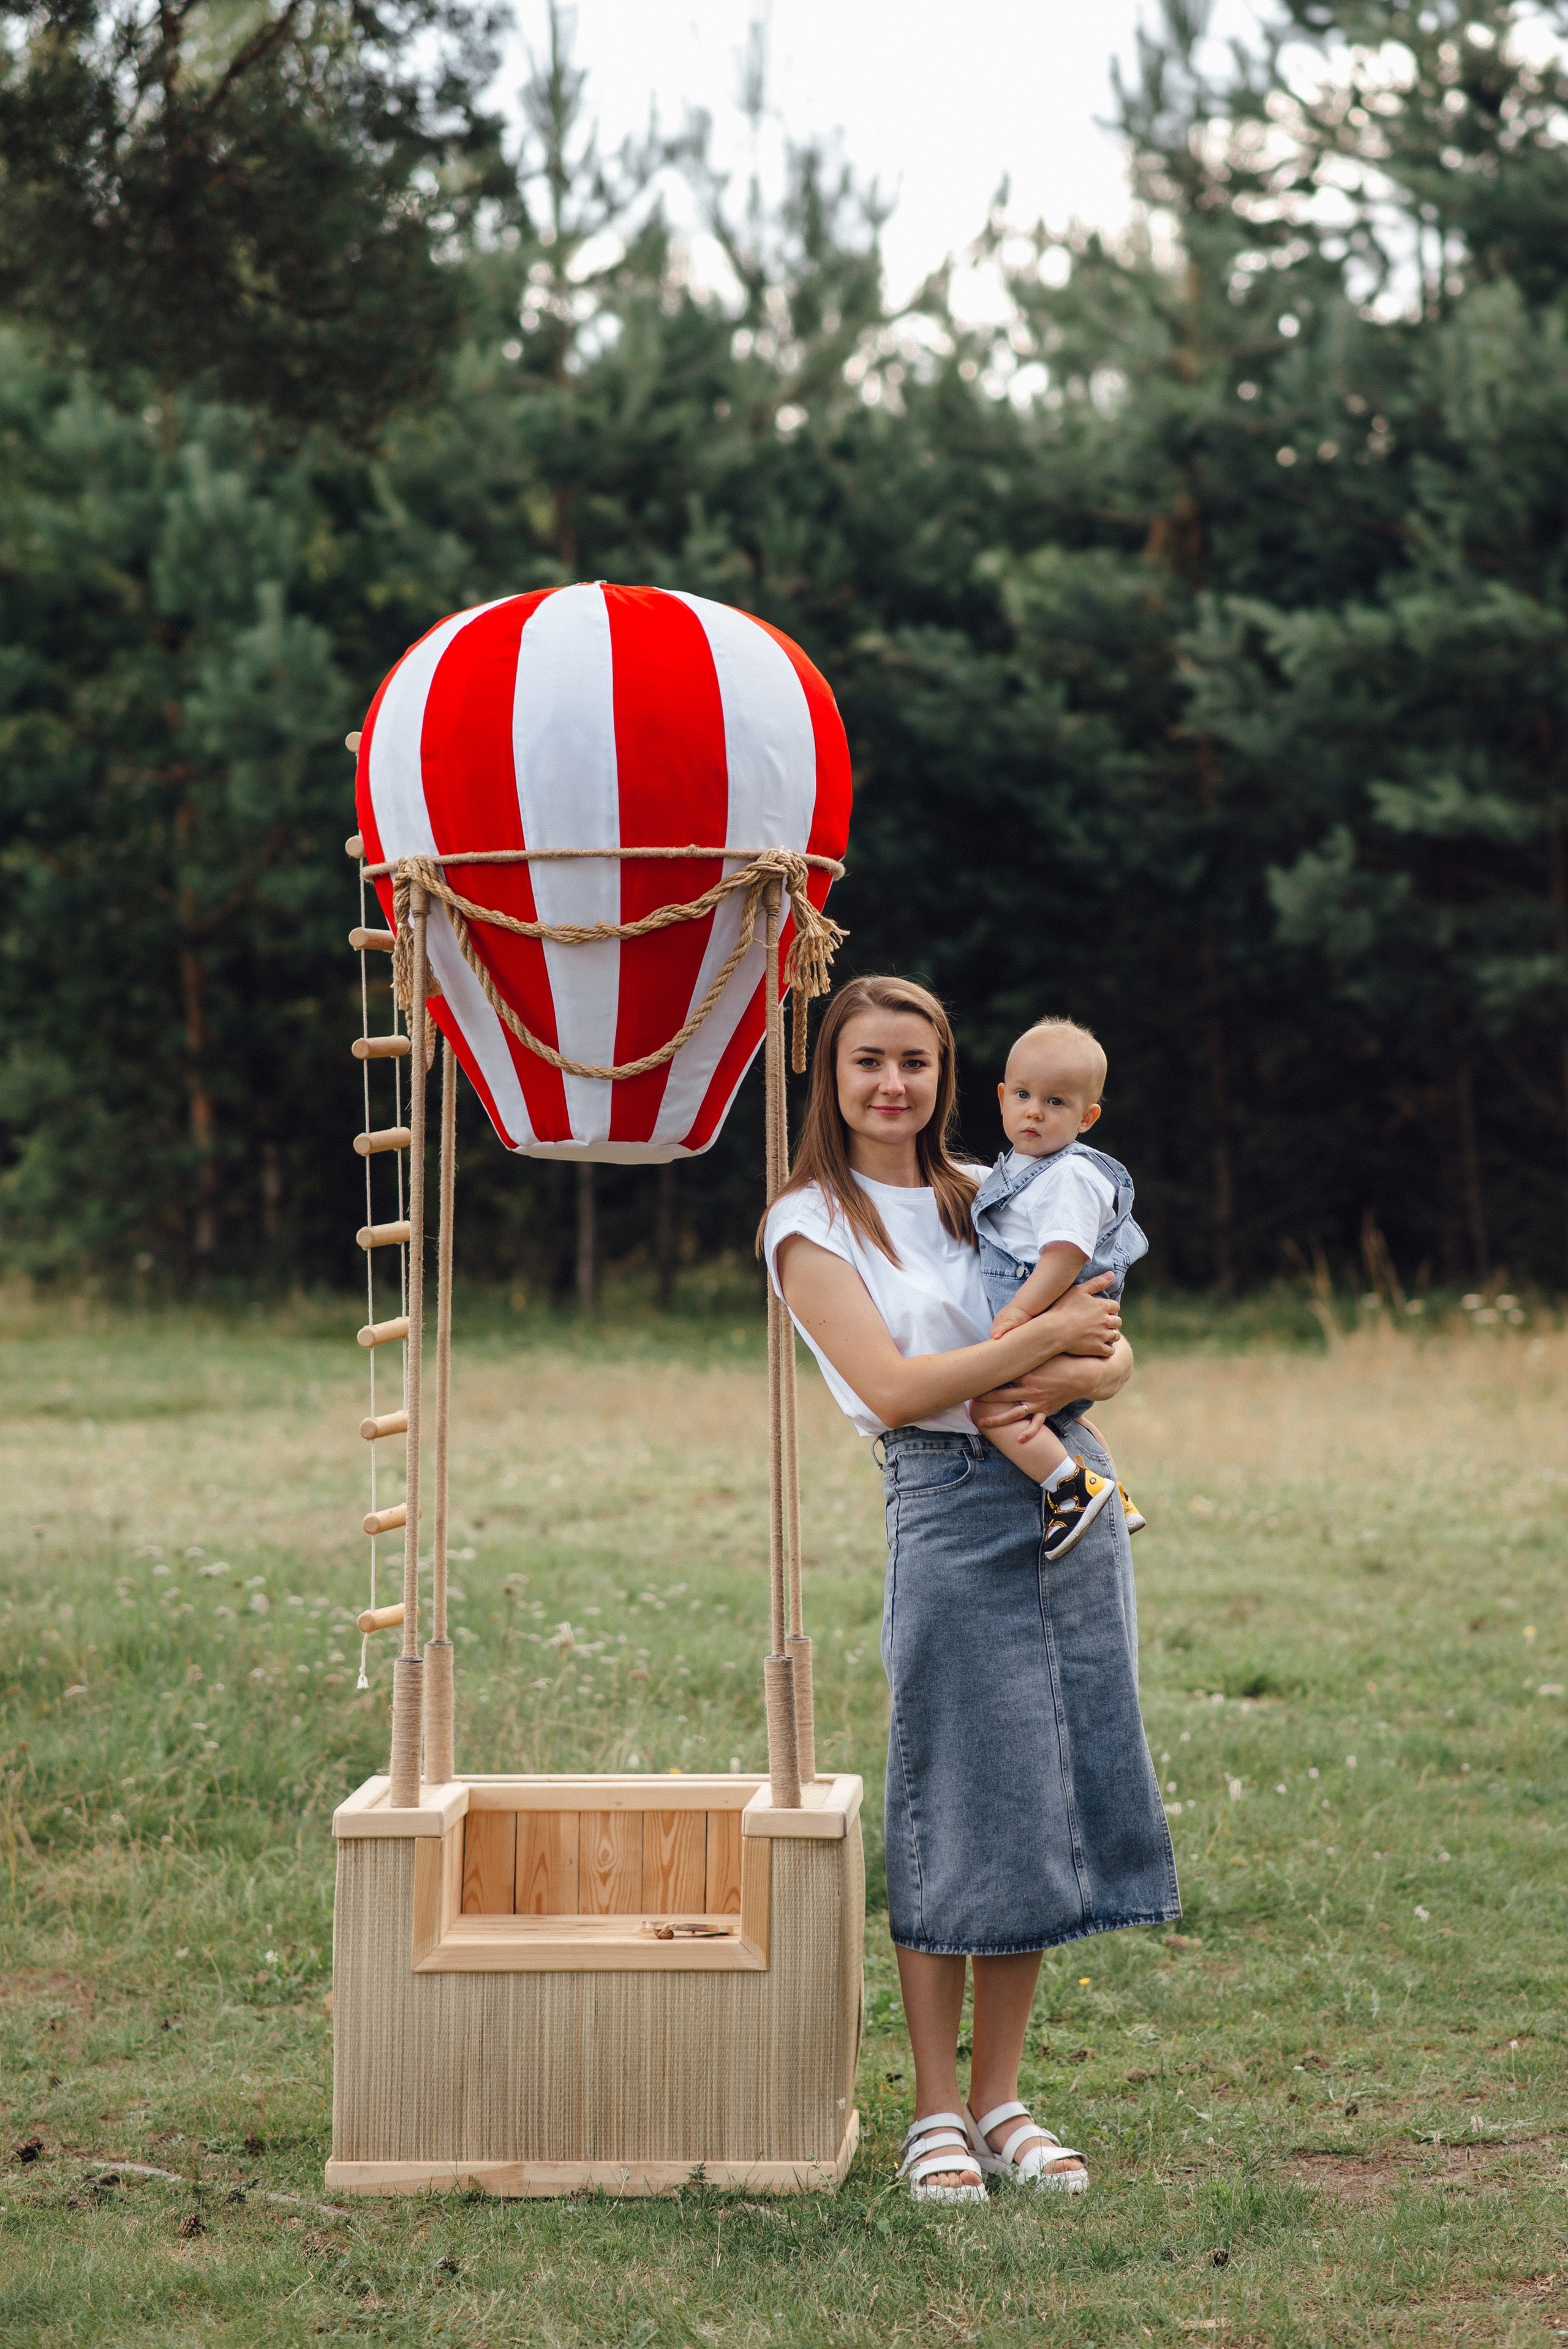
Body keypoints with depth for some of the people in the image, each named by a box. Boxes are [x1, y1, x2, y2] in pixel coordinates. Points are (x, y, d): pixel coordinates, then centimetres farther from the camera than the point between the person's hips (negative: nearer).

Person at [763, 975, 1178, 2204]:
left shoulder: (990, 1196, 15)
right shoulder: (812, 1223, 0)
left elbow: (1113, 1352, 10)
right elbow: (894, 1387, -11)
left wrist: (1061, 1382, -11)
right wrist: (1049, 1334, -9)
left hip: (1074, 1499, 5)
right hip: (951, 1513, -5)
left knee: (1044, 1803, 6)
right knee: (956, 1817, -4)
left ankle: (1002, 2102, 15)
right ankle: (938, 2114, 7)